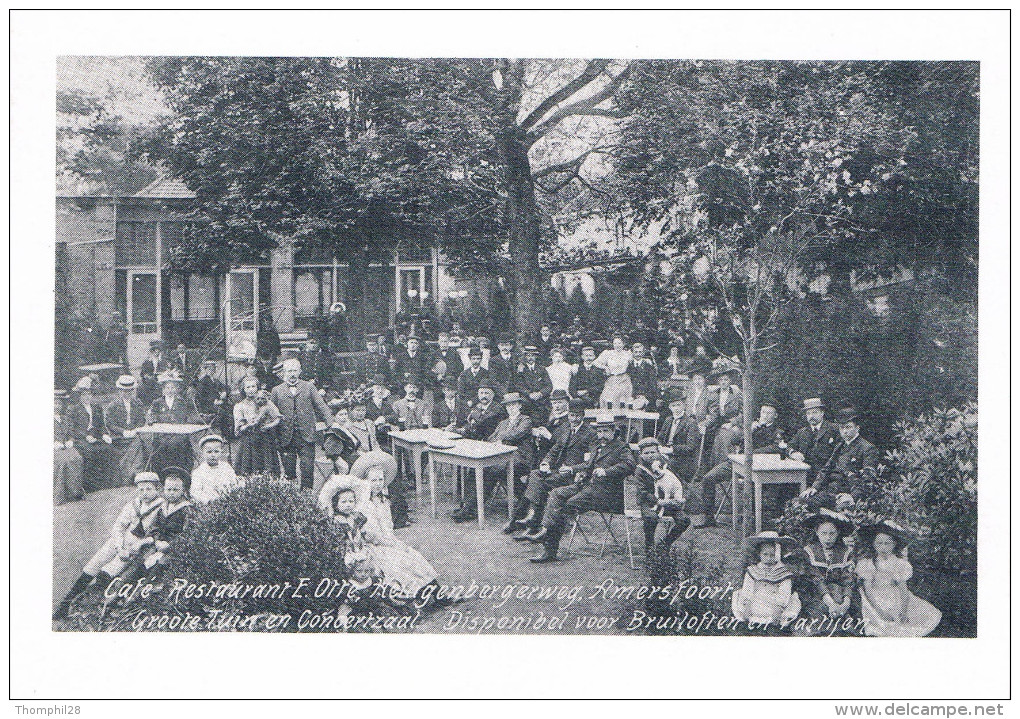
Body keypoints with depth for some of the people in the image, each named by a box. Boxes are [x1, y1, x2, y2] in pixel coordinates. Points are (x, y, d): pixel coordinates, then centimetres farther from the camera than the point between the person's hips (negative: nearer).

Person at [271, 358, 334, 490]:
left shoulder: (309, 387, 9)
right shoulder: (277, 391, 10)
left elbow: (322, 407, 6)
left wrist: (330, 424, -7)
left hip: (306, 435, -1)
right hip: (286, 438, 1)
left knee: (308, 469, -4)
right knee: (289, 470, 4)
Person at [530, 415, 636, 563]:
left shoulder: (622, 448, -3)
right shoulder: (597, 445, 23)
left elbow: (629, 465, -20)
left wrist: (606, 471, -28)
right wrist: (581, 472, 9)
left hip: (606, 491, -8)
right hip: (588, 484, 8)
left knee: (571, 504, -27)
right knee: (556, 494, -11)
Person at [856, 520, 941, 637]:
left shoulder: (899, 563, 3)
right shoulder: (866, 563, -4)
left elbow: (903, 590, 1)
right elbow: (868, 590, -8)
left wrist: (903, 611, -14)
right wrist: (881, 612, -20)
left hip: (898, 602, 4)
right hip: (876, 603, -4)